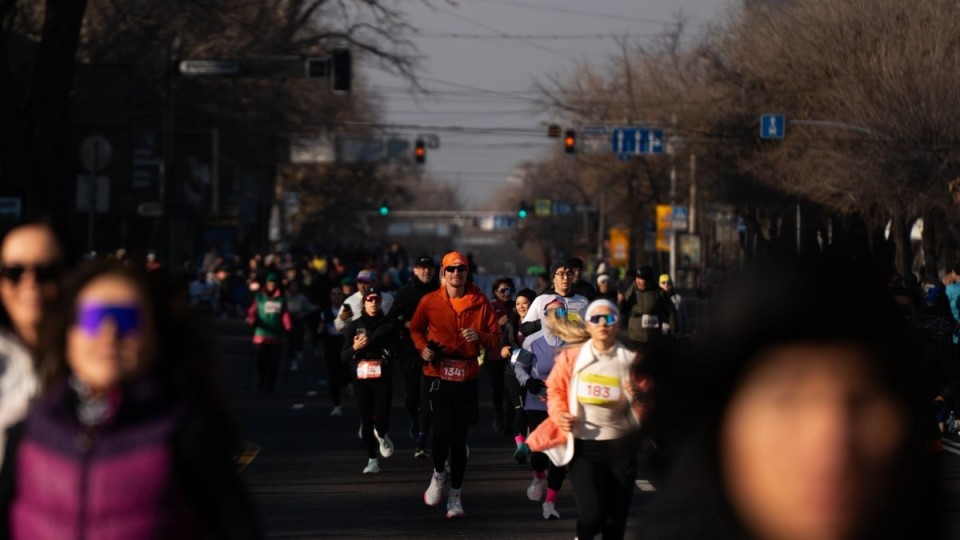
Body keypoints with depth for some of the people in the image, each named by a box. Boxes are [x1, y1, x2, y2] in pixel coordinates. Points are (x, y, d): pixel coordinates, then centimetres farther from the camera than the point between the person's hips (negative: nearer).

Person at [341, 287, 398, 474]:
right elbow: (344, 356, 7)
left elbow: (398, 349, 15)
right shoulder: (354, 326, 8)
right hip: (362, 378, 1)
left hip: (383, 377, -1)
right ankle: (372, 460, 9)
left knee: (382, 418, -11)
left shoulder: (388, 325, 7)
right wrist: (355, 347, -13)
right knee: (366, 419, 0)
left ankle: (381, 435, 25)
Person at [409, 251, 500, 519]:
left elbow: (495, 340, 5)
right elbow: (416, 328, 18)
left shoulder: (480, 303, 2)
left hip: (467, 376, 1)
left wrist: (479, 337, -16)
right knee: (442, 429, -17)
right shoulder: (429, 302, 1)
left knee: (459, 437, 5)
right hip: (438, 373, -1)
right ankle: (438, 474, 13)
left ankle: (455, 495, 15)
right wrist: (423, 348, -1)